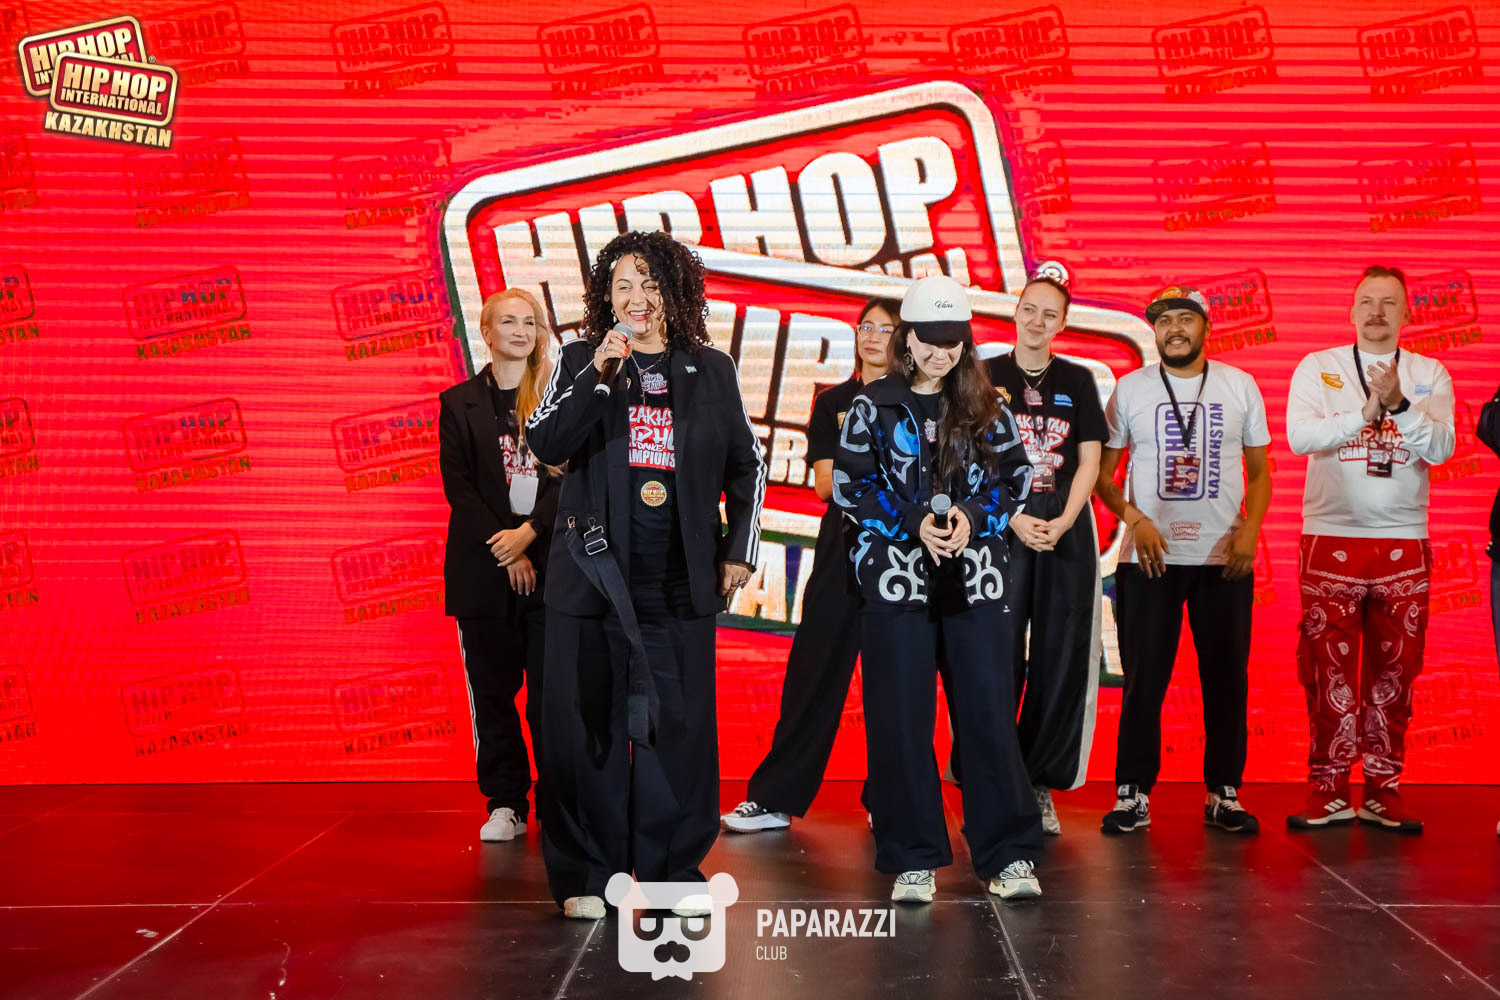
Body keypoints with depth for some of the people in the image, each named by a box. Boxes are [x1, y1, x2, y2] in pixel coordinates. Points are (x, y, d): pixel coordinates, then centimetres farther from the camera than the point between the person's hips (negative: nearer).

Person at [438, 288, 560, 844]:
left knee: (550, 688, -3)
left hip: (550, 563, -1)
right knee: (493, 689, 4)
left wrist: (529, 532, -13)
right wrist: (504, 550, -8)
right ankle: (506, 805, 12)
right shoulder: (459, 403, 9)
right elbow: (459, 487, 2)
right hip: (484, 569, 1)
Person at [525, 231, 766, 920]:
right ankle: (585, 874, 12)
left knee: (678, 724, 3)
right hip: (594, 573, -1)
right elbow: (546, 444, -9)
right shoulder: (580, 363, 6)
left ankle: (672, 869, 15)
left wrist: (739, 549, 9)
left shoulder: (711, 370, 9)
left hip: (680, 579, 1)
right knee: (586, 721, 2)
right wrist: (600, 372, -18)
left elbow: (746, 467, 15)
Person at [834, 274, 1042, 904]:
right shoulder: (874, 405, 5)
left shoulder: (985, 407, 11)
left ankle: (1008, 853, 7)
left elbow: (1016, 475, 8)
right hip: (897, 574, -1)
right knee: (901, 718, 0)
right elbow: (850, 483, 0)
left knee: (988, 710, 0)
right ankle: (912, 859, 10)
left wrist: (973, 516, -10)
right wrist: (912, 523, -12)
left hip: (974, 577, 2)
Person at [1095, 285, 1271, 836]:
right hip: (1149, 558, -1)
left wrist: (1248, 529, -6)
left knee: (1227, 678, 4)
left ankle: (1224, 793, 15)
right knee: (1143, 679, 1)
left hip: (1224, 559, 1)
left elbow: (1259, 471, 10)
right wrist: (1133, 517, -12)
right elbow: (1101, 472, 5)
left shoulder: (1240, 386, 8)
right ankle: (1133, 794, 9)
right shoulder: (1130, 388, 4)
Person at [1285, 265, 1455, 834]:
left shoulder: (1430, 376, 7)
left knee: (1394, 670, 5)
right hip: (1331, 538, -1)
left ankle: (1383, 791, 14)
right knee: (1328, 668, -1)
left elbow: (1441, 449, -7)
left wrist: (1399, 402, -22)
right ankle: (1329, 791, 8)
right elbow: (1299, 435, -11)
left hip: (1403, 543, 1)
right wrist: (1366, 410, -20)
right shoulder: (1318, 368, 4)